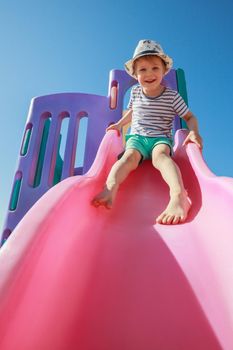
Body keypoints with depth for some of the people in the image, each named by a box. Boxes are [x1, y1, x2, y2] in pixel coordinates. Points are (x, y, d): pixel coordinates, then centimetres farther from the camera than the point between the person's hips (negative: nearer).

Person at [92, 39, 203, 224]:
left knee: (160, 155, -38)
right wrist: (120, 124, 17)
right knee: (130, 156, -32)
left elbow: (190, 117, 6)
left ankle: (179, 195, -63)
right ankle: (110, 187, -60)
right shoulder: (135, 92, 9)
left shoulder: (172, 96, -1)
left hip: (161, 138, -2)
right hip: (137, 137, 3)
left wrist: (194, 132, -14)